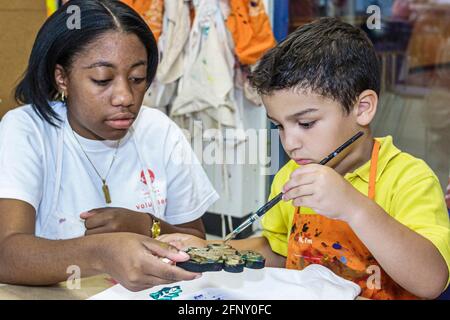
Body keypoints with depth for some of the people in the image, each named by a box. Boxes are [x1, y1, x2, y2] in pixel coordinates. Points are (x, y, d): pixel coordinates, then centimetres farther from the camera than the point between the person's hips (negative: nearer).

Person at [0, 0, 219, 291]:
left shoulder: (160, 131, -1)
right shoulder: (24, 132, -11)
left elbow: (196, 243, 7)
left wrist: (146, 226, -13)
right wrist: (102, 253, -41)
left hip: (148, 292, 3)